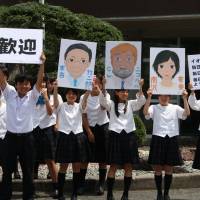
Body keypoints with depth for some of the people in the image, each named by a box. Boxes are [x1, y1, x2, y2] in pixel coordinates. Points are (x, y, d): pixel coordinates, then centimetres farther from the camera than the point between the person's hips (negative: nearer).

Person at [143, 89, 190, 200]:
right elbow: (146, 112, -17)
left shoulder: (175, 108, 7)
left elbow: (187, 113, -9)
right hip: (158, 139, -1)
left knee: (169, 169, 7)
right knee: (158, 169, 3)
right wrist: (149, 97, -24)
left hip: (172, 139, 1)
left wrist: (185, 98, -17)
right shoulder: (154, 108, 4)